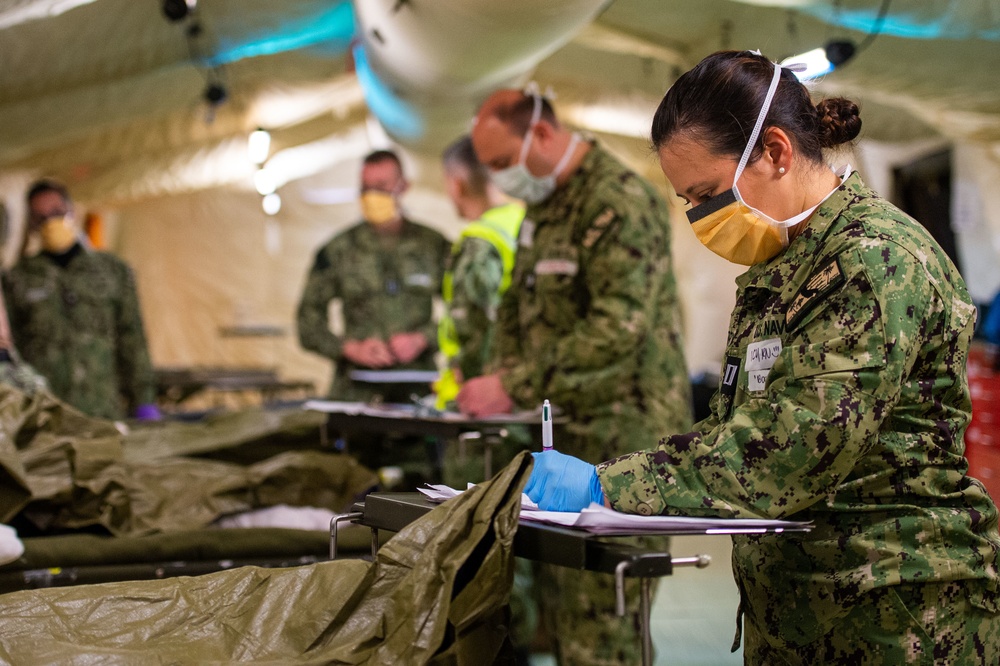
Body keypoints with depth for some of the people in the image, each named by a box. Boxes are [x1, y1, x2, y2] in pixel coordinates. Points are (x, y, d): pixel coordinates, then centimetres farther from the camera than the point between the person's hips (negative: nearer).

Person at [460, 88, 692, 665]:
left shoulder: (619, 201, -15)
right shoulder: (545, 203, 15)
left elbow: (618, 329, -24)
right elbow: (518, 304, 23)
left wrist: (517, 389, -22)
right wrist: (505, 371, 4)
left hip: (623, 432, -9)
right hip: (568, 427, 9)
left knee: (601, 607, -8)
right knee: (560, 595, 11)